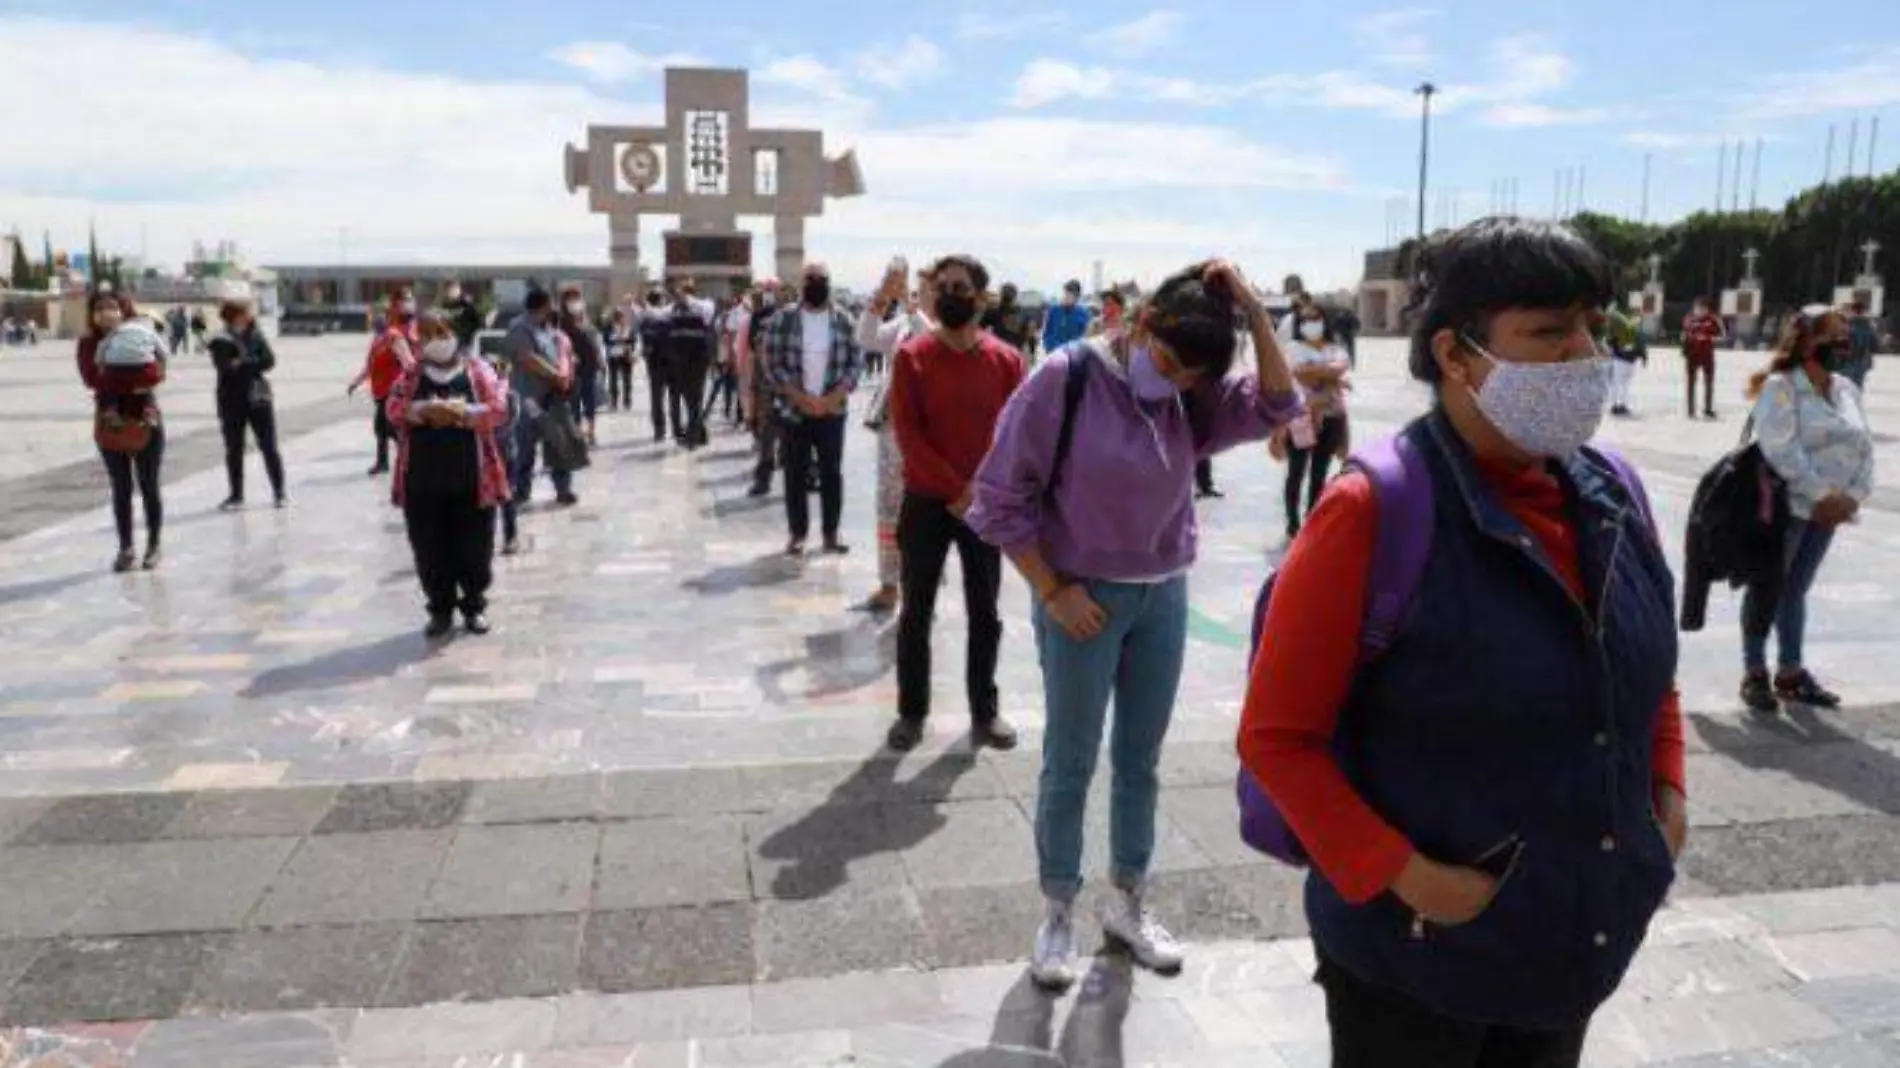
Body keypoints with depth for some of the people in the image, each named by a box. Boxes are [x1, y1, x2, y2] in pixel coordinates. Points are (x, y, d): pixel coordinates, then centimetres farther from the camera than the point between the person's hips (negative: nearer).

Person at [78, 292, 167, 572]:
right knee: (121, 489, 8)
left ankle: (153, 546, 14)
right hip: (110, 424, 2)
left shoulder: (141, 336, -2)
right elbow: (91, 379, -14)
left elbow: (156, 374, -15)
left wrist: (113, 376, -21)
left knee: (149, 487, 4)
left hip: (146, 421, -2)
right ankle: (125, 548, 16)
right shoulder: (88, 343, 1)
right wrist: (133, 380, -21)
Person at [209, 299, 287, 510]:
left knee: (269, 447, 1)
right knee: (233, 450, 7)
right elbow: (224, 366, -15)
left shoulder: (256, 336, 3)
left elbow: (269, 360, -9)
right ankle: (236, 494, 18)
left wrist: (242, 364, -16)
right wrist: (253, 364, -24)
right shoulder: (220, 342, -1)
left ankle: (279, 491, 10)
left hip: (258, 398, 0)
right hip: (231, 401, 0)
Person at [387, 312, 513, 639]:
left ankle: (474, 606, 22)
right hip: (424, 481, 2)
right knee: (430, 549, 6)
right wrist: (426, 409, -22)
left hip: (471, 479, -1)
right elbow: (394, 407, -5)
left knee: (474, 547, 5)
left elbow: (499, 408, -6)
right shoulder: (411, 374, 9)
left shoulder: (477, 370, 4)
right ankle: (441, 609, 20)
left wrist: (462, 411, -20)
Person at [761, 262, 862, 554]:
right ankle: (798, 534, 12)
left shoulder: (843, 320, 3)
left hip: (832, 410, 1)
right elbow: (773, 365, -5)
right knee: (796, 473, 4)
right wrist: (802, 398, -14)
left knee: (832, 472, 3)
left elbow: (856, 362, 0)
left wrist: (834, 397, -12)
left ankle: (831, 534, 11)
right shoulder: (783, 319, -2)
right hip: (794, 410, -1)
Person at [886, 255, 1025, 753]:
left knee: (985, 614, 9)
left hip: (986, 504, 1)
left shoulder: (1007, 360, -1)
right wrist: (956, 488, -16)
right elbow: (907, 434, -10)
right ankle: (912, 712, 18)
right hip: (926, 502, -1)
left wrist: (982, 491, -12)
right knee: (916, 612, 6)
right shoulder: (912, 356, -5)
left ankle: (985, 711, 22)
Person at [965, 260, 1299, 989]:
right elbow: (1002, 496, -13)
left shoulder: (1191, 398, 1)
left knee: (1141, 759, 15)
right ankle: (1058, 914, 23)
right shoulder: (1066, 377, -15)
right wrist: (1052, 590, -13)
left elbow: (1276, 407, -5)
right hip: (1085, 598, -5)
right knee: (1070, 764, 6)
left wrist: (1254, 313, -14)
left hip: (1164, 597, 5)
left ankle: (1129, 904, 31)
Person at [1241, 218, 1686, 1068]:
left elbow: (1651, 674, 16)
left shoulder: (1615, 496, -1)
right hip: (1414, 955, -6)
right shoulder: (1374, 516, -20)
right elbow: (1275, 736, -17)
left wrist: (1665, 795, 3)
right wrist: (1403, 875, -22)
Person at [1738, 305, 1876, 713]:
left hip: (1829, 508, 7)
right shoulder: (1780, 387, -11)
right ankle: (1755, 673, 9)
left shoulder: (1847, 389, 11)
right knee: (1767, 588, 1)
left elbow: (1864, 448, 8)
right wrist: (1822, 495, -21)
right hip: (1786, 505, -7)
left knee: (1797, 588, 14)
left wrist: (1852, 496, -7)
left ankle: (1790, 671, 22)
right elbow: (1781, 451, -21)